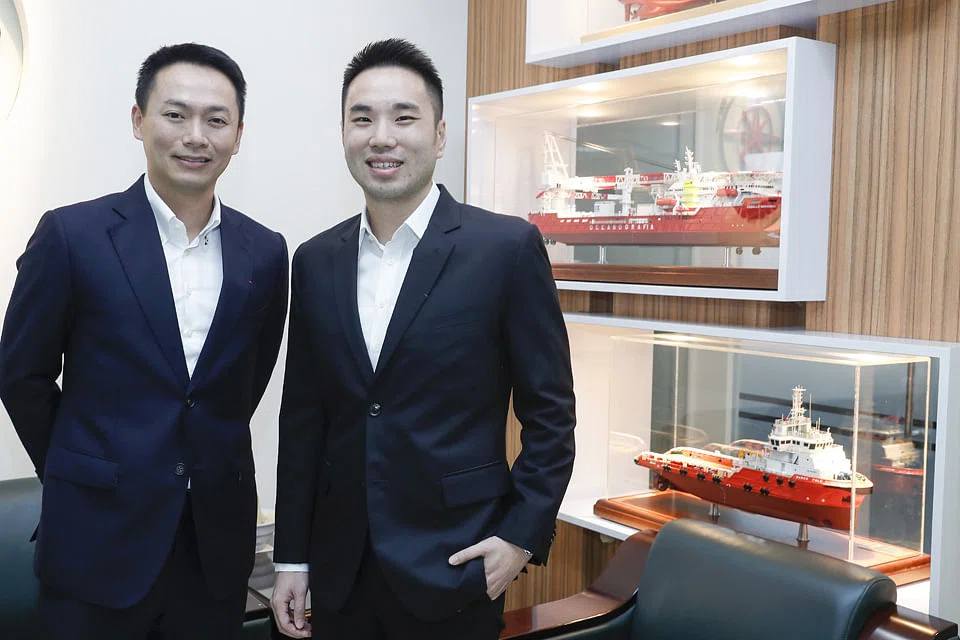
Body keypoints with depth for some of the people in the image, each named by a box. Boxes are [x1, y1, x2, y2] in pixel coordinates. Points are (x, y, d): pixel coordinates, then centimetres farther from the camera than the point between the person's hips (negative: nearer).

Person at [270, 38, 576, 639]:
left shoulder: (508, 247, -9)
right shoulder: (316, 261, 4)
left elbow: (551, 413, -5)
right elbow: (302, 420, 7)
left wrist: (524, 536, -10)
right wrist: (292, 558, 8)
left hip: (453, 571, -4)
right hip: (340, 573, 4)